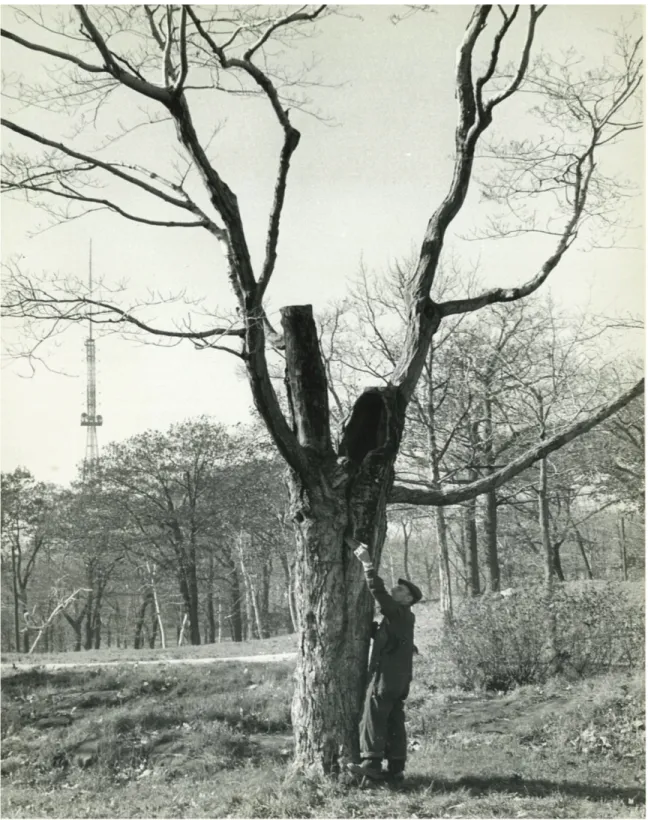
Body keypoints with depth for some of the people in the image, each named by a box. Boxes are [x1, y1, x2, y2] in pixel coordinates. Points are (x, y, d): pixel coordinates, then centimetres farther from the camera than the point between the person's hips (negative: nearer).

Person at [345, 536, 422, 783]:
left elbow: (378, 591, -20)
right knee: (394, 722, 7)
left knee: (373, 718, -9)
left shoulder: (399, 613, -10)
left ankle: (371, 763, -12)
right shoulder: (402, 617, 19)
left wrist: (366, 562, -21)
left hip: (386, 678, -9)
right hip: (398, 680, 9)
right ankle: (396, 768, 8)